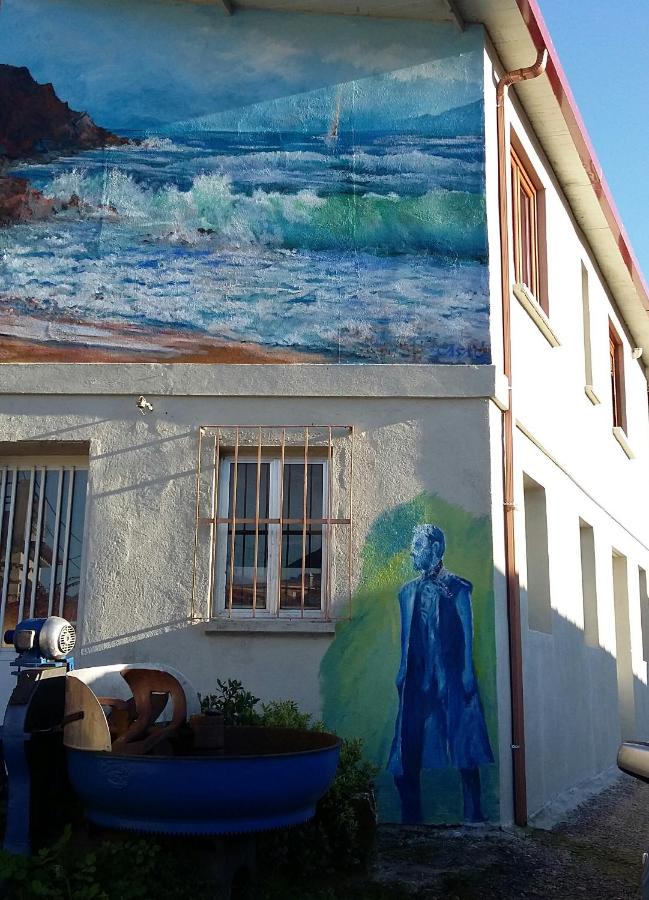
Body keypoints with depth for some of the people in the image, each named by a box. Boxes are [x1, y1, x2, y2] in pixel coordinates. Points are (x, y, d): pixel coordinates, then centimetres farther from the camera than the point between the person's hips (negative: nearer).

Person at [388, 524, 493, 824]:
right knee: (409, 741, 2)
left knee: (462, 740, -2)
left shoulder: (456, 587, 1)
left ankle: (473, 811, 6)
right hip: (417, 676, 5)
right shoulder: (408, 591, 15)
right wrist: (403, 671, 10)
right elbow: (406, 635, 16)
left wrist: (467, 670, -10)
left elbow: (467, 631, -3)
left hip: (451, 674, -4)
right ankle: (411, 813, 11)